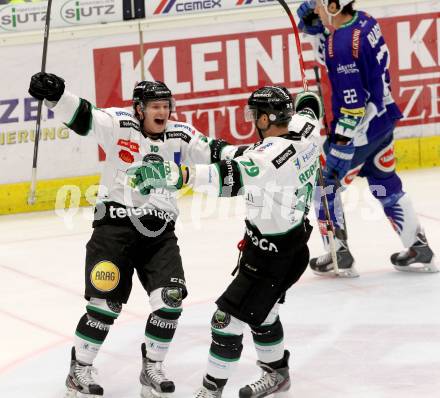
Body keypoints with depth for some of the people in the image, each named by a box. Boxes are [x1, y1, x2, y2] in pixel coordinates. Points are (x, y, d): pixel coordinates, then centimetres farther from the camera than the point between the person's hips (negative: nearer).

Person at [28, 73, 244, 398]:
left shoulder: (180, 136, 5)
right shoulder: (119, 124, -7)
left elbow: (212, 152, 2)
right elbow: (81, 116, -15)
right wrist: (54, 94, -32)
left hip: (159, 231, 4)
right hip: (115, 224, -4)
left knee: (170, 298, -5)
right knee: (106, 302, -6)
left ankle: (152, 367, 14)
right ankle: (80, 370, 10)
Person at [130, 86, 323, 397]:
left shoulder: (270, 157, -32)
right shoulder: (305, 127, -7)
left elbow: (228, 178, -46)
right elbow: (308, 106, 18)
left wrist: (174, 174, -53)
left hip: (271, 257, -10)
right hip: (294, 242, 10)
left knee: (228, 317, -3)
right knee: (260, 311, 28)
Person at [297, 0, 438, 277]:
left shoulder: (343, 44, -26)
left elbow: (353, 101, -27)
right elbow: (328, 51, 18)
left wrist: (341, 146, -23)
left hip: (361, 128, -9)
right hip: (383, 118, 9)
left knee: (325, 182, 6)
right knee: (385, 183, 19)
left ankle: (338, 255, 11)